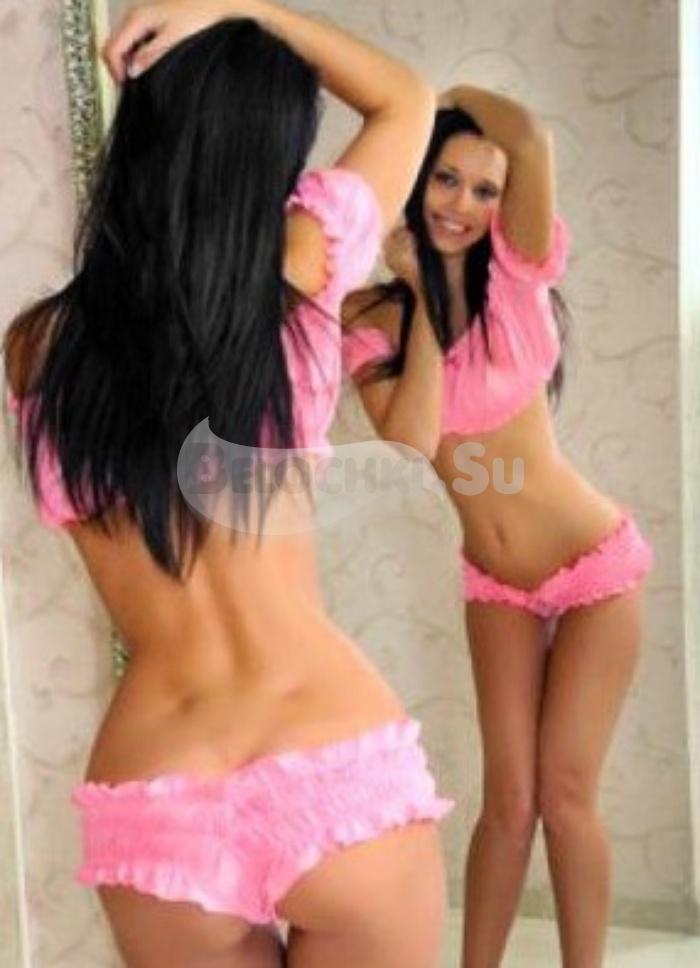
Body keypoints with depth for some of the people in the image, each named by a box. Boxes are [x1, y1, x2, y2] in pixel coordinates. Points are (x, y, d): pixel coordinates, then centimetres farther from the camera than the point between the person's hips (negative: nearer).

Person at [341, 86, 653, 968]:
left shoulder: (516, 276, -11)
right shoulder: (372, 319, -7)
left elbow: (530, 136, -28)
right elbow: (411, 441, -23)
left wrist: (443, 95, -8)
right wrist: (421, 294, -16)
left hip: (593, 564, -2)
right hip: (495, 585, 2)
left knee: (565, 793, 0)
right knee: (508, 799, 4)